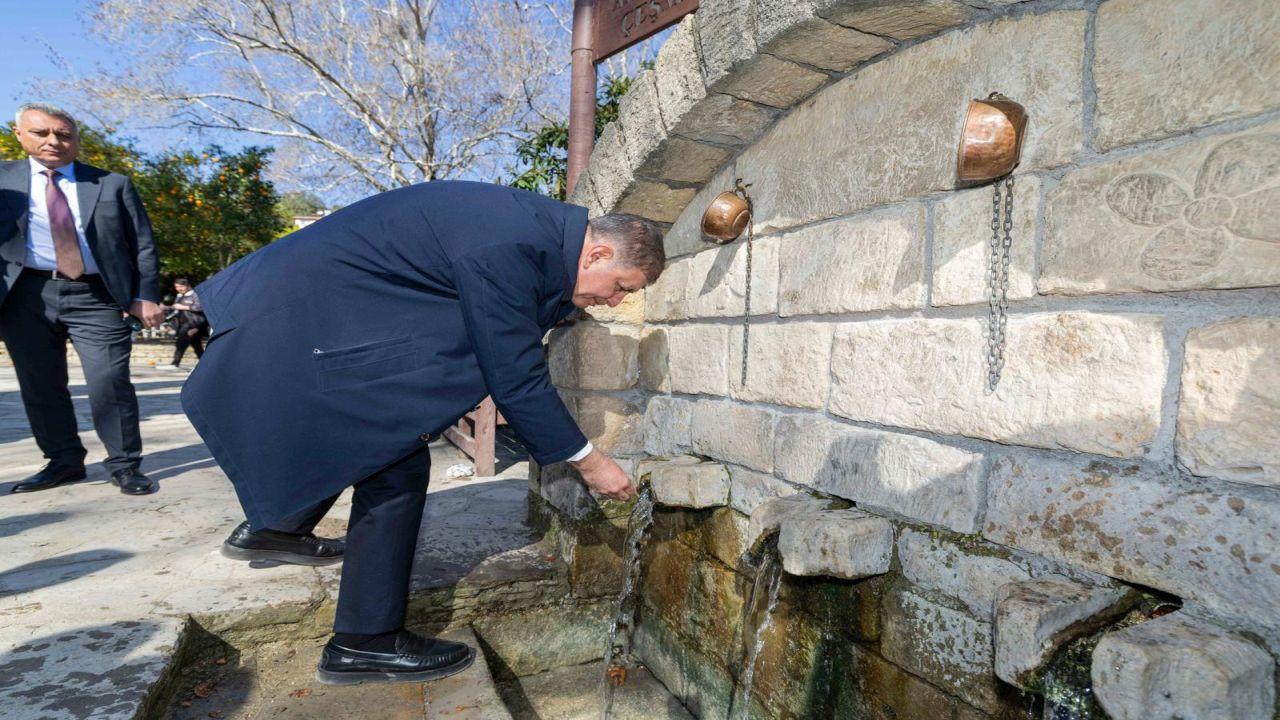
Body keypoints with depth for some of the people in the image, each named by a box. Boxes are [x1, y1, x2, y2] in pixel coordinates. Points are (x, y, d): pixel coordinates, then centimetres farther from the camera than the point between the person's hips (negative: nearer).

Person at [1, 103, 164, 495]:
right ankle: (63, 461, 22)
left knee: (110, 383, -7)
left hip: (96, 296, -2)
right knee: (40, 385, 8)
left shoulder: (113, 184, 7)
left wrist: (145, 297, -2)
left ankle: (125, 465, 3)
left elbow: (143, 244, 6)